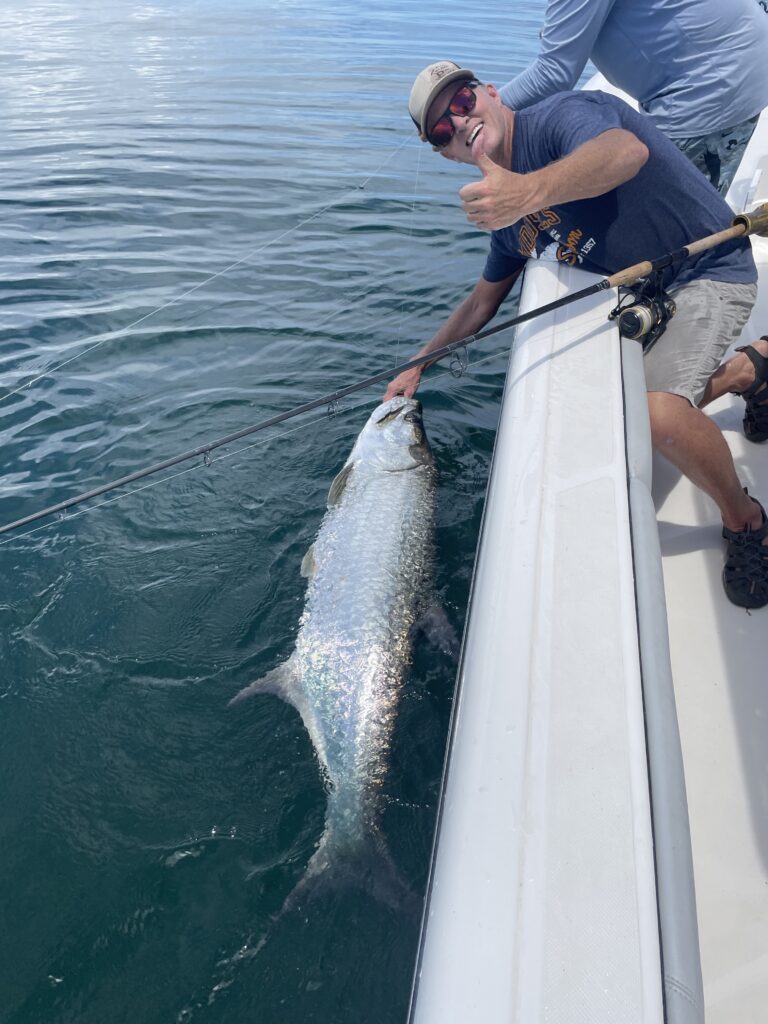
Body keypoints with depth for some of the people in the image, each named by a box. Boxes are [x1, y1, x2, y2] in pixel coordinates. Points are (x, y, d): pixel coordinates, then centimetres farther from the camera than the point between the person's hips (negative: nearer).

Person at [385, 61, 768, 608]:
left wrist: (531, 191, -63)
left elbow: (626, 150, -44)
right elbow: (483, 300, 18)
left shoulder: (559, 114, -19)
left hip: (708, 270, -9)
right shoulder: (510, 213, 6)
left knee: (660, 412, -33)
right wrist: (419, 363, 16)